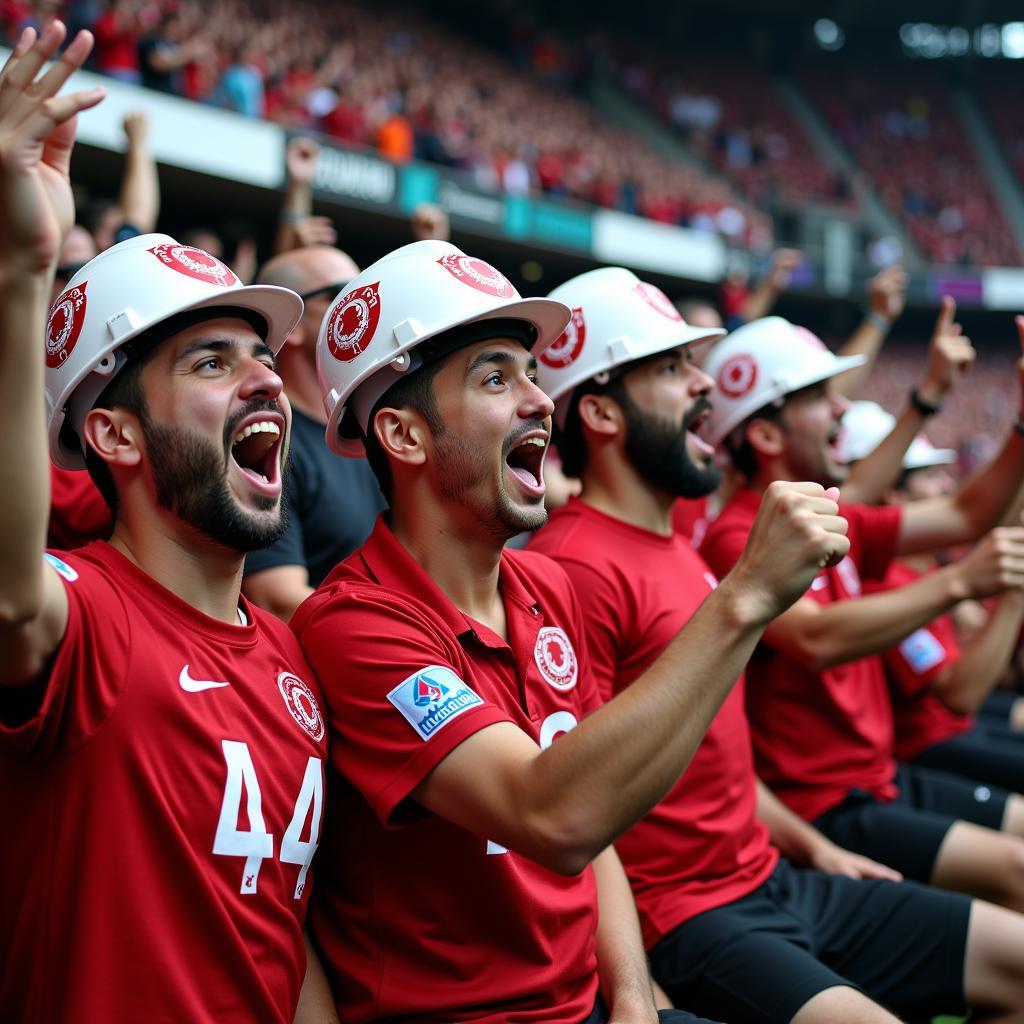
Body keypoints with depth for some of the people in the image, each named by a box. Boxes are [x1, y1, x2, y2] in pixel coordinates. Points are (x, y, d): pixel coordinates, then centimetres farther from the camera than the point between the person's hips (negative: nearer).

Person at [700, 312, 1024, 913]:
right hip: (819, 809, -9)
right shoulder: (739, 538, -17)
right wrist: (956, 583, -33)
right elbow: (817, 639, -32)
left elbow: (966, 517, 17)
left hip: (884, 778, 9)